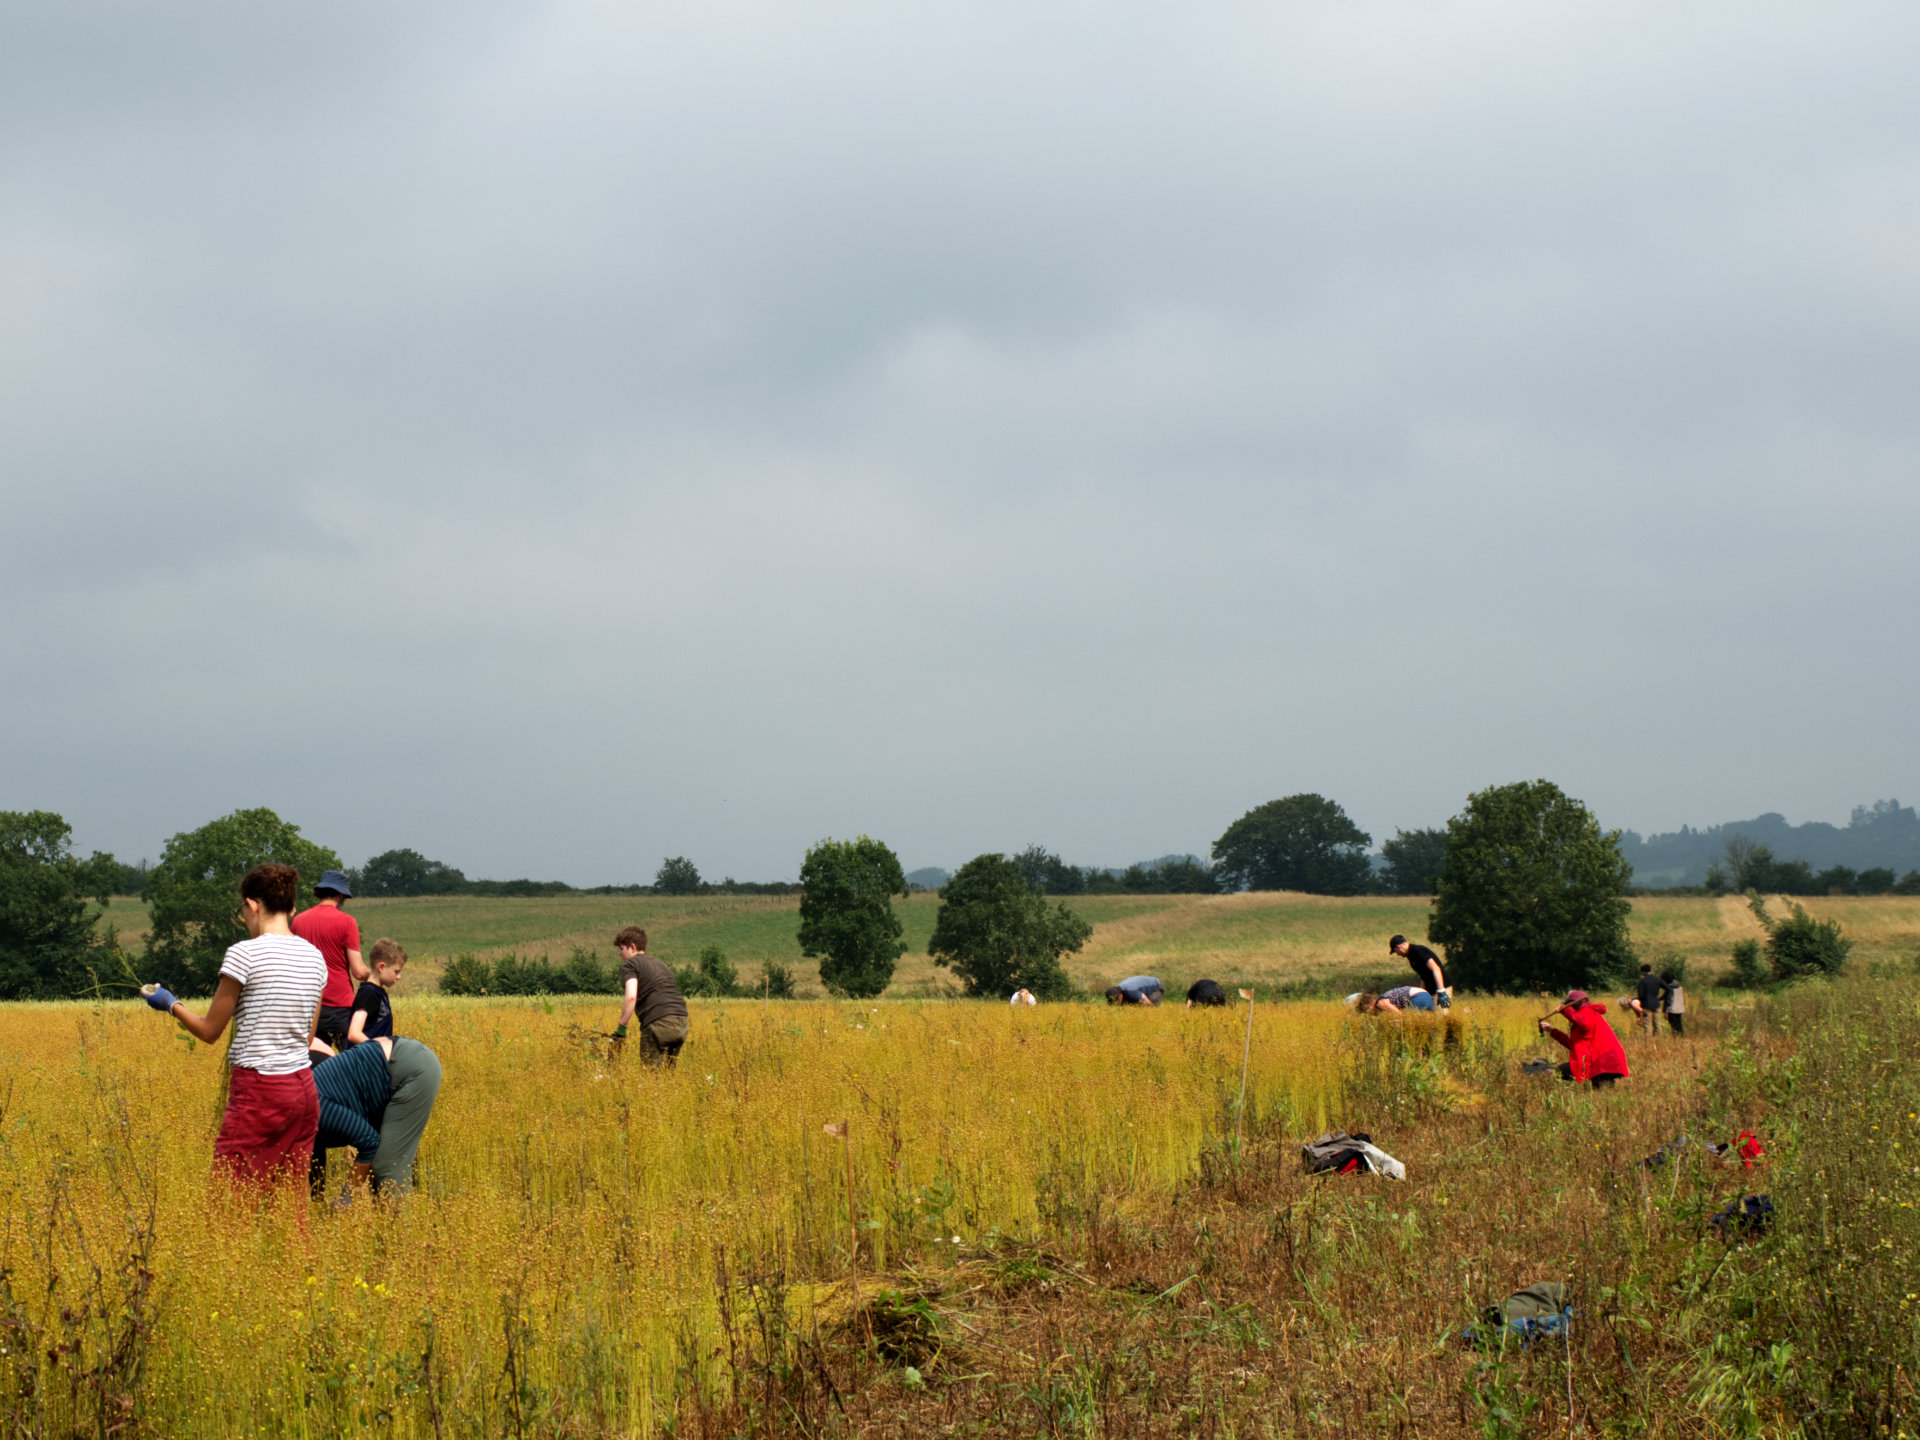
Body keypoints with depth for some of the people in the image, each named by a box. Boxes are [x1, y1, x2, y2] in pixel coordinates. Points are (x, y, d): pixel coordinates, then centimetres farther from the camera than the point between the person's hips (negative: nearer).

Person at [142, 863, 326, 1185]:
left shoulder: (245, 954, -10)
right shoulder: (314, 957, 9)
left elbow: (209, 1031, -1)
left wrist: (170, 1004, 15)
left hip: (258, 1091, -7)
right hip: (303, 1091, 7)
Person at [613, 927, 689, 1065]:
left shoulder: (630, 965, 4)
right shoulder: (659, 964, 29)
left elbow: (631, 997, -12)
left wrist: (621, 1027, -7)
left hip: (659, 1022, -7)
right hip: (681, 1023, 7)